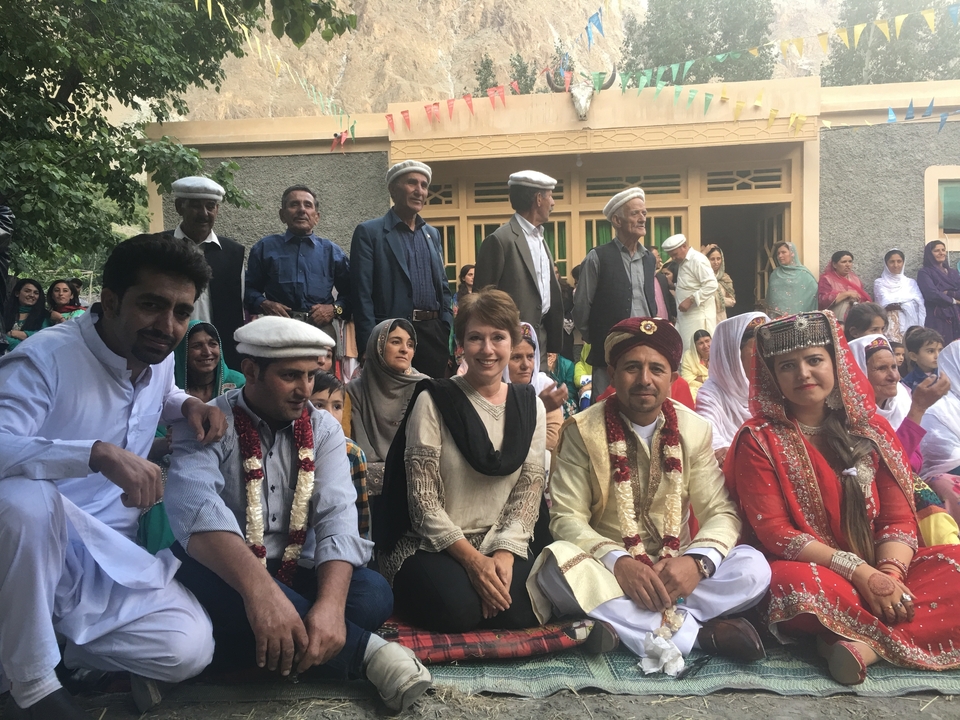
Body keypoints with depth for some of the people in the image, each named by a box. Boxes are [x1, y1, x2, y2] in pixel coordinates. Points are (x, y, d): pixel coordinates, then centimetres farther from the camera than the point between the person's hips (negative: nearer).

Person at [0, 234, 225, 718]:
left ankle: (62, 646, 11)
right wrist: (98, 452, -47)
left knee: (190, 650, -15)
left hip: (111, 554, 5)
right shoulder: (47, 358, -21)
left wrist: (189, 405, 3)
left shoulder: (160, 358, 1)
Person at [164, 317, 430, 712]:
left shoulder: (323, 429, 0)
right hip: (225, 576, -2)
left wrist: (330, 602, -35)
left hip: (294, 575, 2)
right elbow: (195, 506, -32)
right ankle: (363, 651, -27)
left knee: (373, 594, -24)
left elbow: (337, 516, -15)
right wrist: (258, 587, -50)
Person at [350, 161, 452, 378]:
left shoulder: (433, 234, 17)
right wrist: (370, 347, -13)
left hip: (433, 334, 5)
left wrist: (449, 338, 8)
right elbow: (362, 295, -7)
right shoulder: (368, 232, -1)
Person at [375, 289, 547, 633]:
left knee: (519, 611, -24)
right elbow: (422, 499, -11)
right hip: (431, 546, -3)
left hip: (501, 545, 3)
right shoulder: (433, 402, -8)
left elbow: (529, 489, 2)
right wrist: (472, 558, -18)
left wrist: (505, 552, -12)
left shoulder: (529, 406, 4)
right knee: (458, 610, -29)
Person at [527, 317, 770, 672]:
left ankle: (621, 625, -26)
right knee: (559, 565, -33)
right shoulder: (583, 430, -5)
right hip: (607, 568, -2)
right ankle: (697, 632, -28)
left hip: (674, 572, 2)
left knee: (754, 568, -21)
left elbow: (721, 513, -1)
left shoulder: (694, 430, 2)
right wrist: (617, 562, -29)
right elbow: (567, 516, -10)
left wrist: (697, 561, -23)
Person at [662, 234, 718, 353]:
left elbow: (712, 285, -21)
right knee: (685, 349, 7)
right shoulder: (683, 262, 17)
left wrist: (690, 300, -22)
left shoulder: (698, 260, -12)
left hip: (699, 316, -9)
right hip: (686, 315, 9)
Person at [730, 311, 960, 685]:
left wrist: (890, 573, -18)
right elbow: (773, 533, -9)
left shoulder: (870, 429, 9)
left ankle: (865, 645, -29)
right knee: (797, 583, -37)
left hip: (881, 575, 4)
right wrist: (860, 572, -19)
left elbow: (899, 518, 3)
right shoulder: (759, 439, -3)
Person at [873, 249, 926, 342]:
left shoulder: (911, 282, 16)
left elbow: (920, 307, 6)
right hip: (890, 326, -2)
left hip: (911, 325, 2)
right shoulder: (879, 282, 9)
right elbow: (886, 303, -6)